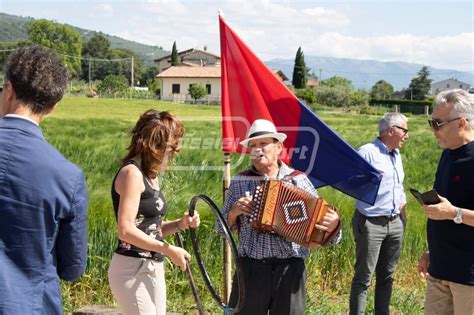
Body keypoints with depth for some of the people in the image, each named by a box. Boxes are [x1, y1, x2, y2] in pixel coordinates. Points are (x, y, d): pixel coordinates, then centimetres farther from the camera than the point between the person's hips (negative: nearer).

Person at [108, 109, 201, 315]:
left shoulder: (151, 175, 13)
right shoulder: (131, 172, -14)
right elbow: (126, 230, -22)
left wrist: (180, 224, 1)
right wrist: (169, 250, -20)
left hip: (154, 268, 9)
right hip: (132, 269, -9)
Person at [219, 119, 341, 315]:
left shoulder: (299, 180, 2)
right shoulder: (239, 182, 5)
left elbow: (318, 219, 2)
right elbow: (222, 227, 10)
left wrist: (332, 225, -19)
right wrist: (234, 211, -10)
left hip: (291, 269, 0)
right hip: (251, 269, 0)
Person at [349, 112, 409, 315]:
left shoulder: (396, 155, 15)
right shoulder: (367, 152, -11)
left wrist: (402, 212, 16)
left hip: (395, 223, 8)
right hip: (371, 223, -8)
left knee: (387, 275, 14)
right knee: (363, 277, -3)